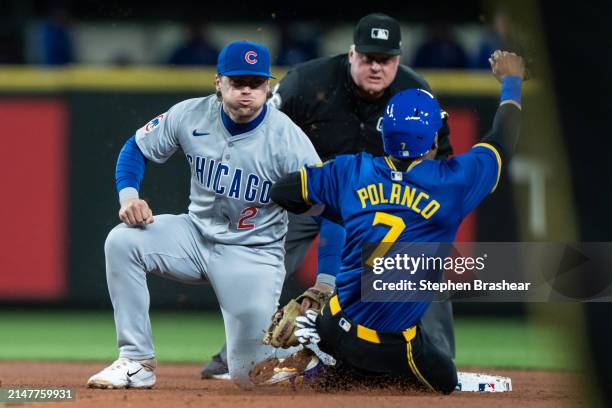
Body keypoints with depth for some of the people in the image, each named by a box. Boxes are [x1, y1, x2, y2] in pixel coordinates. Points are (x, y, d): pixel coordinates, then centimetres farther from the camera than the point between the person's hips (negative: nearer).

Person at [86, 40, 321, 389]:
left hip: (254, 253, -4)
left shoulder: (288, 138, -21)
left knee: (252, 376, -12)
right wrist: (129, 196, -15)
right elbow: (137, 149, 5)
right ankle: (137, 363, -14)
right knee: (123, 241, -22)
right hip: (197, 235, 4)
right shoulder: (191, 116, -10)